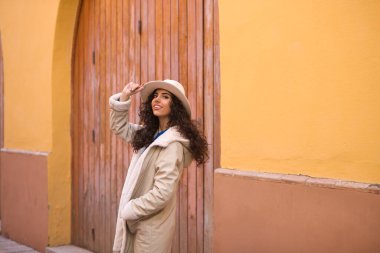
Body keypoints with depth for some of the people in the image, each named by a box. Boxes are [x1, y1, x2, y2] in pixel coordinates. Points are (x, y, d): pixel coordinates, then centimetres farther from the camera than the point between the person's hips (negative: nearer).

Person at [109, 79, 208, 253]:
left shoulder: (172, 143, -21)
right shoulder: (149, 134, 5)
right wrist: (124, 97, 4)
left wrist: (128, 211, -14)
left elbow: (162, 194, -25)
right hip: (140, 221, 8)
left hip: (152, 225, -8)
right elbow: (119, 128, 19)